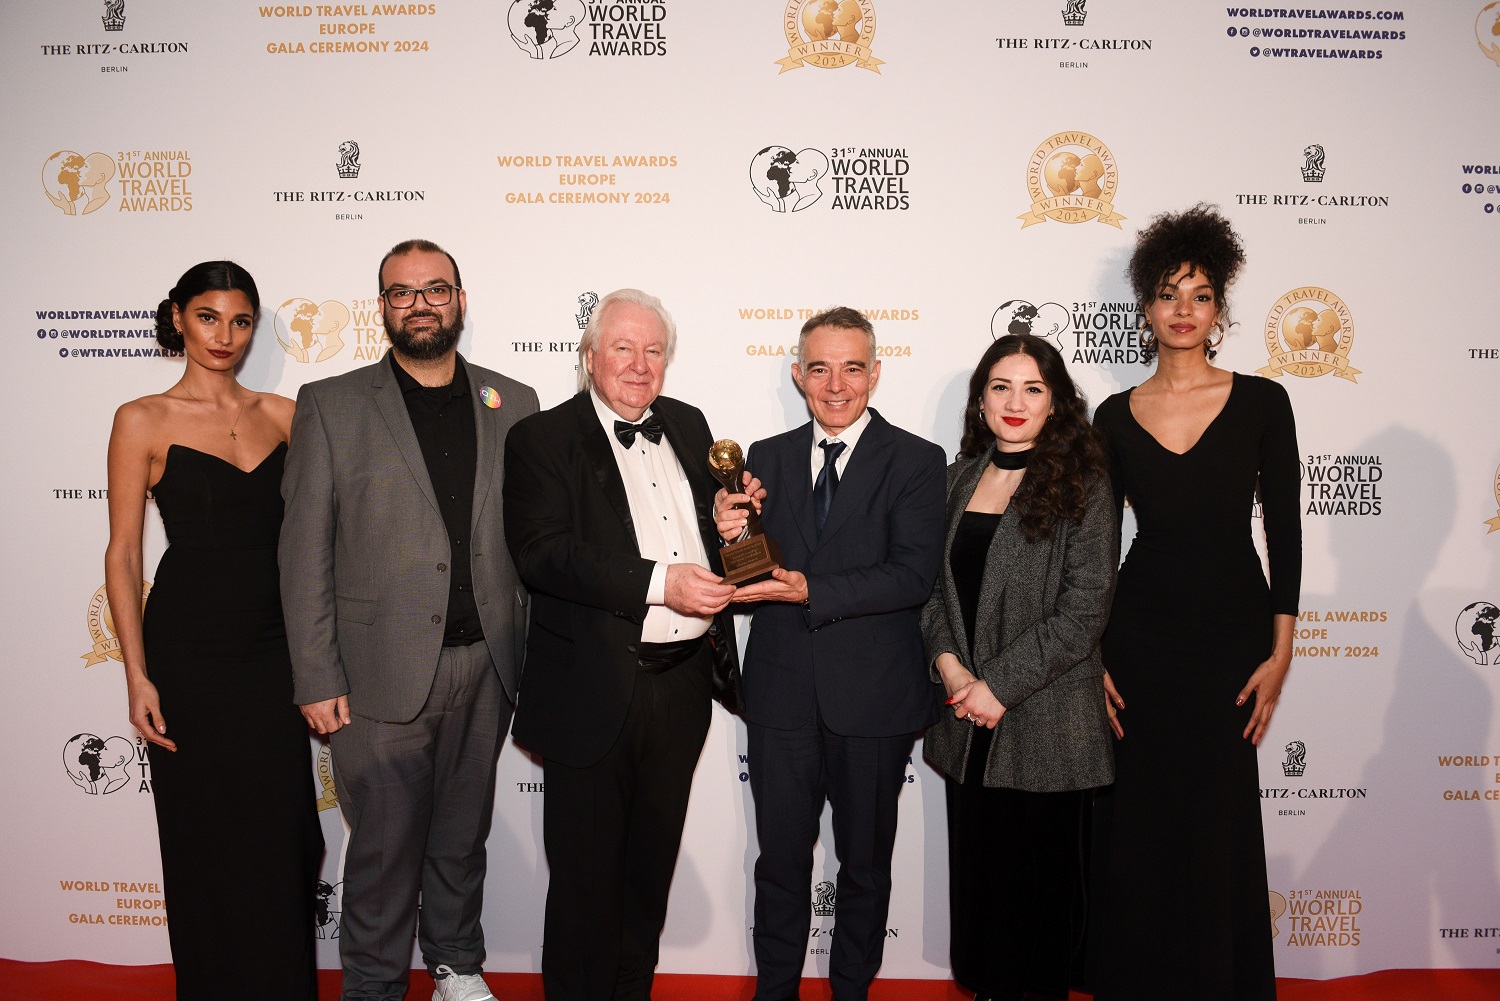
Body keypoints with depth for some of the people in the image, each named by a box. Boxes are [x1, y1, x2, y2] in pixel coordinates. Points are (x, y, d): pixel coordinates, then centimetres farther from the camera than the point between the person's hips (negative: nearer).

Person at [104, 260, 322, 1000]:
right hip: (190, 646, -3)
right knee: (205, 837, 9)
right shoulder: (143, 421, -3)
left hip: (274, 646, 3)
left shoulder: (283, 415, 6)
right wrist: (137, 675, -9)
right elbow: (122, 554, -4)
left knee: (283, 834, 9)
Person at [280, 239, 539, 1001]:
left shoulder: (512, 404, 7)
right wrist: (316, 678, -7)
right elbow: (305, 553, -2)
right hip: (383, 671, -2)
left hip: (486, 664, 3)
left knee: (463, 832, 17)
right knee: (384, 842, 8)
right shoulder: (330, 405, 0)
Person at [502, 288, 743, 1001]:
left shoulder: (688, 427, 11)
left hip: (683, 683, 6)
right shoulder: (542, 439, -6)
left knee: (652, 862, 20)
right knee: (587, 872, 7)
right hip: (595, 692, -5)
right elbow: (543, 553, -19)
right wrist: (659, 582, -25)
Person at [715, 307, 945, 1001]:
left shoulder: (916, 461, -5)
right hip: (783, 696, 2)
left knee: (865, 864, 16)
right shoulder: (766, 459, 5)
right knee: (780, 860, 13)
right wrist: (730, 535, -18)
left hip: (873, 701, -2)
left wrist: (812, 591, -25)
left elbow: (914, 575, -17)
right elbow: (748, 578, 4)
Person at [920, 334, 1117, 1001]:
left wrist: (1000, 684, -15)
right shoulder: (960, 478, 8)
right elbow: (933, 583, 10)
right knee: (977, 864, 14)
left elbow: (1083, 613, -12)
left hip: (1044, 719, -4)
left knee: (1041, 867, 9)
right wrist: (949, 664, -6)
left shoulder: (1081, 486, -7)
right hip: (968, 716, 4)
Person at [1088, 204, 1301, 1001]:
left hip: (1231, 633, -1)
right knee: (1136, 823, 7)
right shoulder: (1116, 416, 2)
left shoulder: (1260, 403, -2)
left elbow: (1283, 530, -1)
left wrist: (1280, 651, -4)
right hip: (1138, 632, 1)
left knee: (1221, 823, 7)